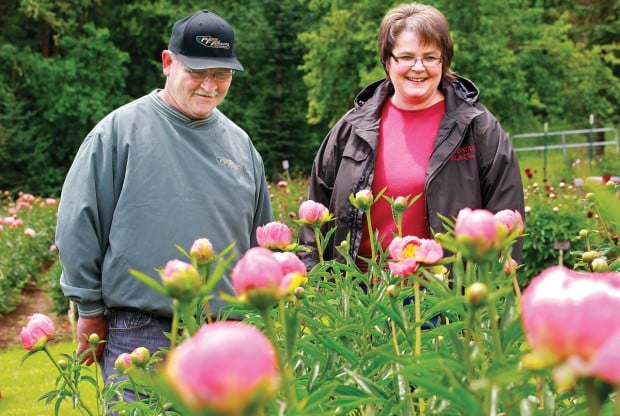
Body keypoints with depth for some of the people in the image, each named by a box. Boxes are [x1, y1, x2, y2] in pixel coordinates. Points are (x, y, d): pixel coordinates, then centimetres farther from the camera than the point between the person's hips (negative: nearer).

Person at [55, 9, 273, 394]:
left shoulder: (241, 144, 12)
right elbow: (79, 226, -3)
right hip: (139, 333, -4)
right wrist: (91, 311, -2)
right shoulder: (120, 129, -3)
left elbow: (260, 244, 19)